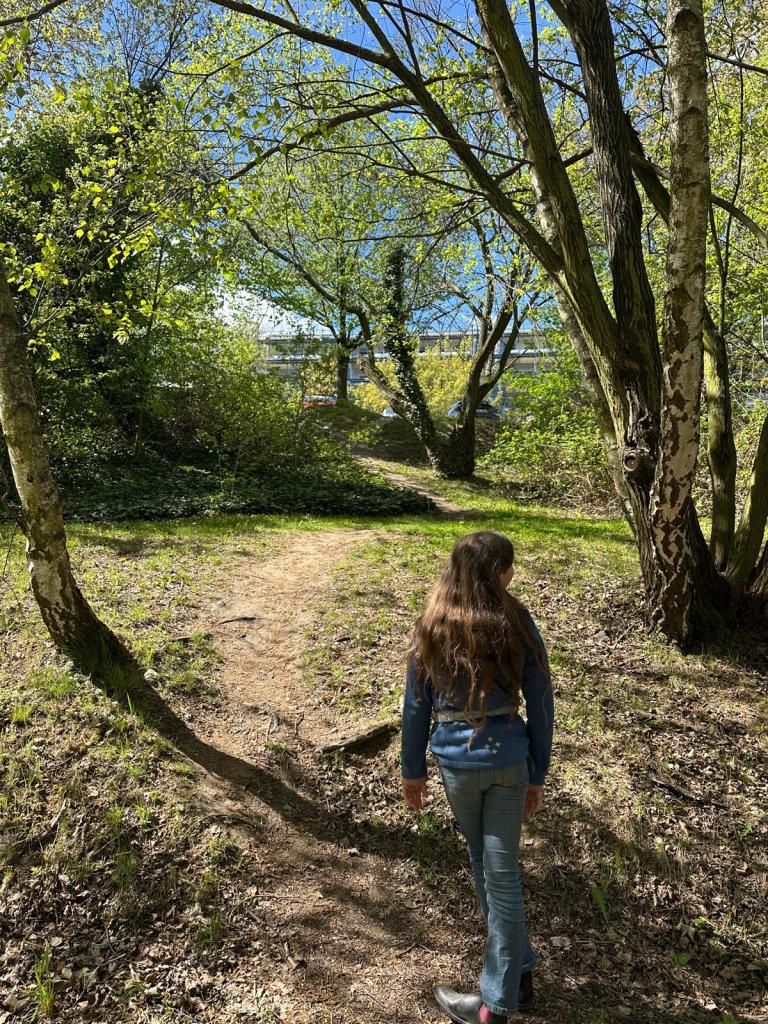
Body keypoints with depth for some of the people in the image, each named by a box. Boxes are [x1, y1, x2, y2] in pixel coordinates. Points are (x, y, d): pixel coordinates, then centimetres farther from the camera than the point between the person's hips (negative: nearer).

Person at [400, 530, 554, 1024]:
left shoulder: (432, 628, -6)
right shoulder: (518, 626, -9)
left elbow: (416, 705, -1)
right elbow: (540, 704, -4)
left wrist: (413, 769, 10)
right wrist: (538, 775, 6)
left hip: (457, 762, 1)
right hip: (509, 761, -1)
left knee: (485, 864, 22)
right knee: (502, 872, 10)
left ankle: (514, 977, 38)